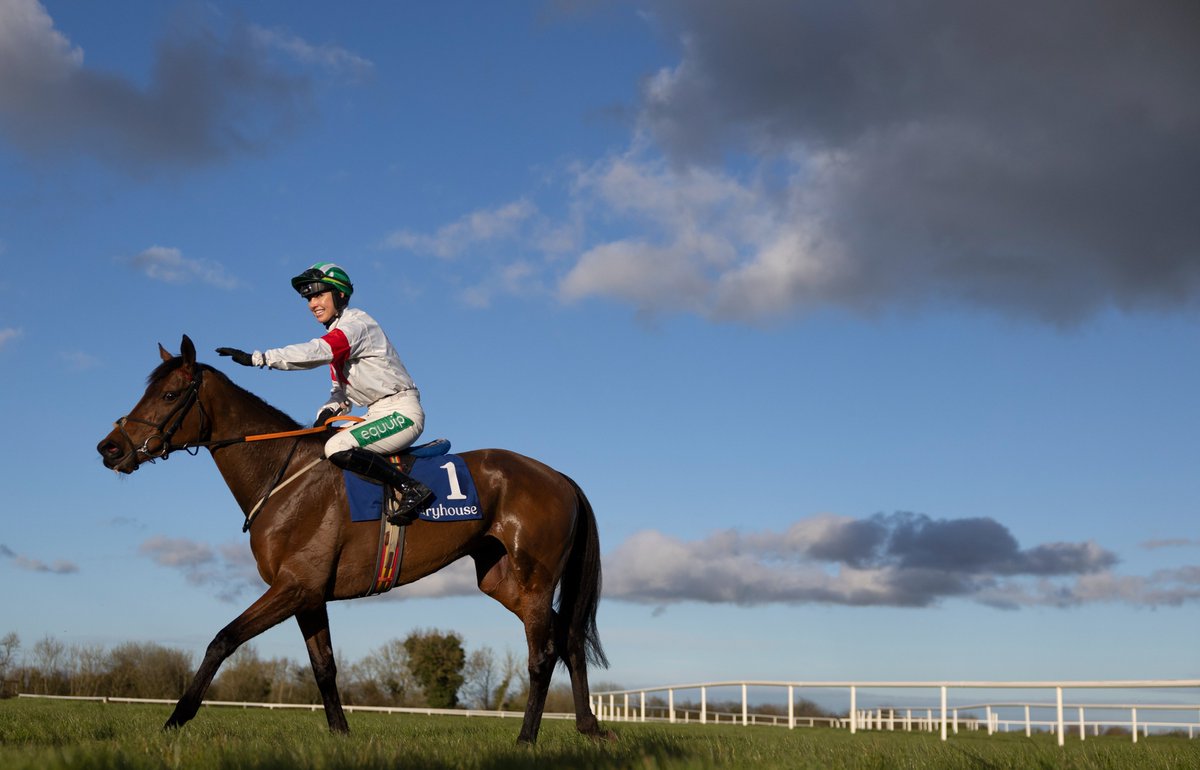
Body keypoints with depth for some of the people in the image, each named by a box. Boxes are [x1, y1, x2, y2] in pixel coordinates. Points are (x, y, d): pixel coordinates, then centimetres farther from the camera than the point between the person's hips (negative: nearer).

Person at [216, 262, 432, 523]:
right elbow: (342, 389, 19)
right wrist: (328, 411, -4)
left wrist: (256, 358, -35)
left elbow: (314, 352, -30)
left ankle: (411, 488, -22)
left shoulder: (356, 324, -14)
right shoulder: (336, 335, 16)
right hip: (379, 414, 10)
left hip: (402, 411, -10)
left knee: (338, 448, -27)